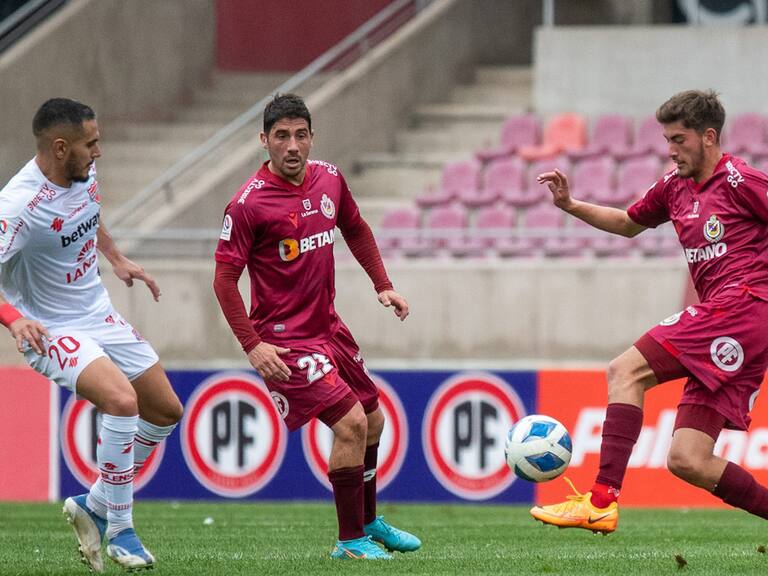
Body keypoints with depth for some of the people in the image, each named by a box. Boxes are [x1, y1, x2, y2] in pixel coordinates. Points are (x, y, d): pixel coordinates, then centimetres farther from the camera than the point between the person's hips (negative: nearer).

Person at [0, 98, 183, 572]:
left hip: (99, 317, 9)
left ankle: (94, 506, 24)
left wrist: (117, 258, 21)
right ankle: (119, 530, -16)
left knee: (166, 412, 12)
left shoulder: (85, 171, -4)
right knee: (122, 399, -31)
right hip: (50, 331, -9)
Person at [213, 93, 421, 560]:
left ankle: (368, 522, 40)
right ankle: (350, 541, -4)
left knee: (373, 419, 18)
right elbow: (225, 279, -16)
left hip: (328, 326, 8)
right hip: (284, 340, -8)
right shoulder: (248, 204, -19)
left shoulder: (329, 179, 2)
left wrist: (383, 286, 14)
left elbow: (356, 229, 21)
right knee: (351, 422, -18)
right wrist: (252, 345, -22)